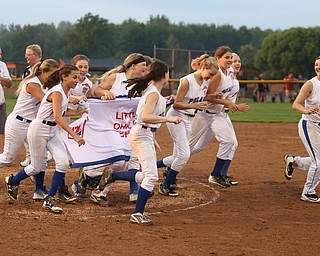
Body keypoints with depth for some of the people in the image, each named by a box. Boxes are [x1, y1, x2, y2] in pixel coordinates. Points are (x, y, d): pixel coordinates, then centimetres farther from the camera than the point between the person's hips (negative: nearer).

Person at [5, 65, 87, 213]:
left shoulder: (65, 91, 5)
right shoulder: (57, 92, -23)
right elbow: (58, 117, -33)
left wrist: (78, 112, 11)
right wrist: (74, 135, -38)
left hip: (53, 130, 8)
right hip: (39, 129, -8)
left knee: (63, 162, -10)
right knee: (37, 167, 4)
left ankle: (49, 199, -1)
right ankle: (12, 181, 34)